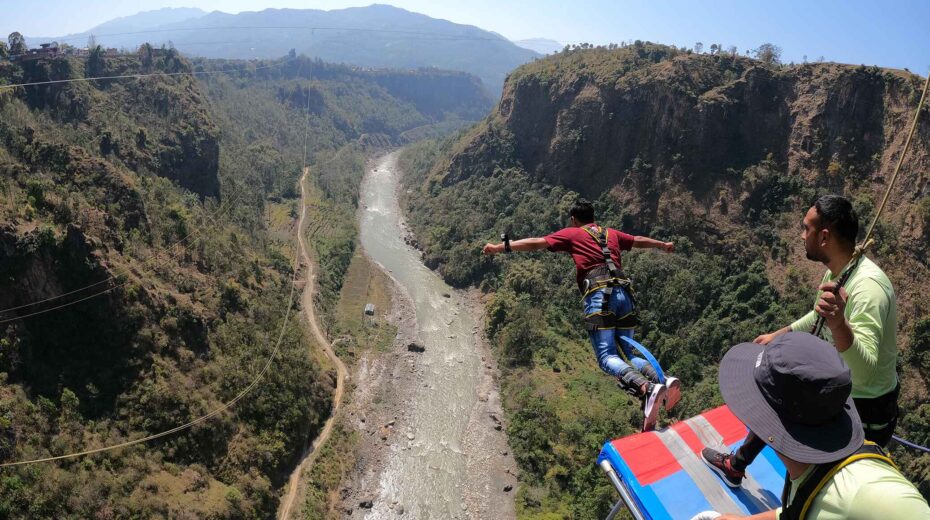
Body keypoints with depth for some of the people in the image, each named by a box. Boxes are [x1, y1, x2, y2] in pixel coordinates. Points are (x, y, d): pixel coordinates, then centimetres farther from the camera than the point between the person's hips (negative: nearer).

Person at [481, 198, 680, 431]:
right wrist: (663, 245, 62)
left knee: (607, 357, -10)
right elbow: (640, 240, 43)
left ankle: (649, 388, -34)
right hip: (623, 293, 6)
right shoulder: (611, 234, 28)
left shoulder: (571, 233, 14)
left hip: (599, 295, -5)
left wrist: (501, 247, 7)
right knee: (629, 352, 12)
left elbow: (537, 243, 6)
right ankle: (664, 381, -14)